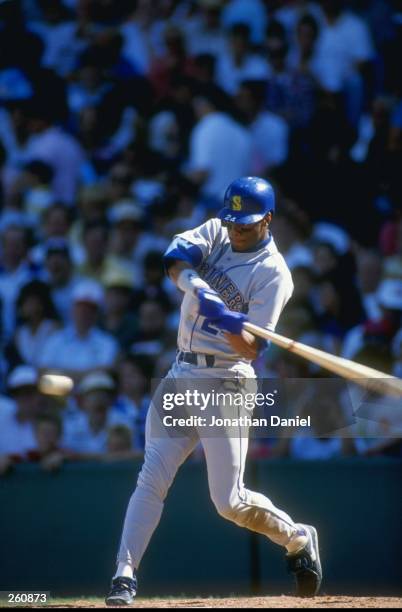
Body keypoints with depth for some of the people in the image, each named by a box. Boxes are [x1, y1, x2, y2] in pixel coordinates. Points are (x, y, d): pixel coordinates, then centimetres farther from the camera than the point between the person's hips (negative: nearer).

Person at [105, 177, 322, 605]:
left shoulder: (273, 273, -9)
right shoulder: (215, 232, 9)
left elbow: (253, 348, -15)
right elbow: (177, 259, -12)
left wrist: (228, 326, -35)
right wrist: (197, 286, -32)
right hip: (180, 375, 5)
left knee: (229, 502, -6)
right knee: (152, 479, -6)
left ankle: (298, 540, 20)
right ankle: (125, 576, -8)